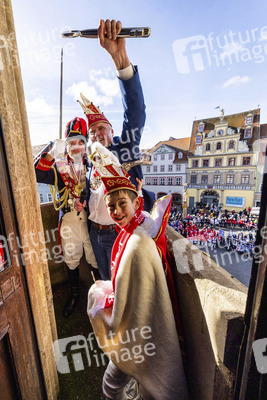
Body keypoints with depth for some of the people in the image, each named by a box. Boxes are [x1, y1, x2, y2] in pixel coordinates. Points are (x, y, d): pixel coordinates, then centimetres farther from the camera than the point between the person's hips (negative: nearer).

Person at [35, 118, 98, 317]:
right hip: (68, 222, 2)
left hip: (91, 221, -1)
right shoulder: (59, 167, 5)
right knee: (71, 261, 20)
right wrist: (51, 153, -23)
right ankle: (75, 294, 48)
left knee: (97, 260, 12)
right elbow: (37, 175, -11)